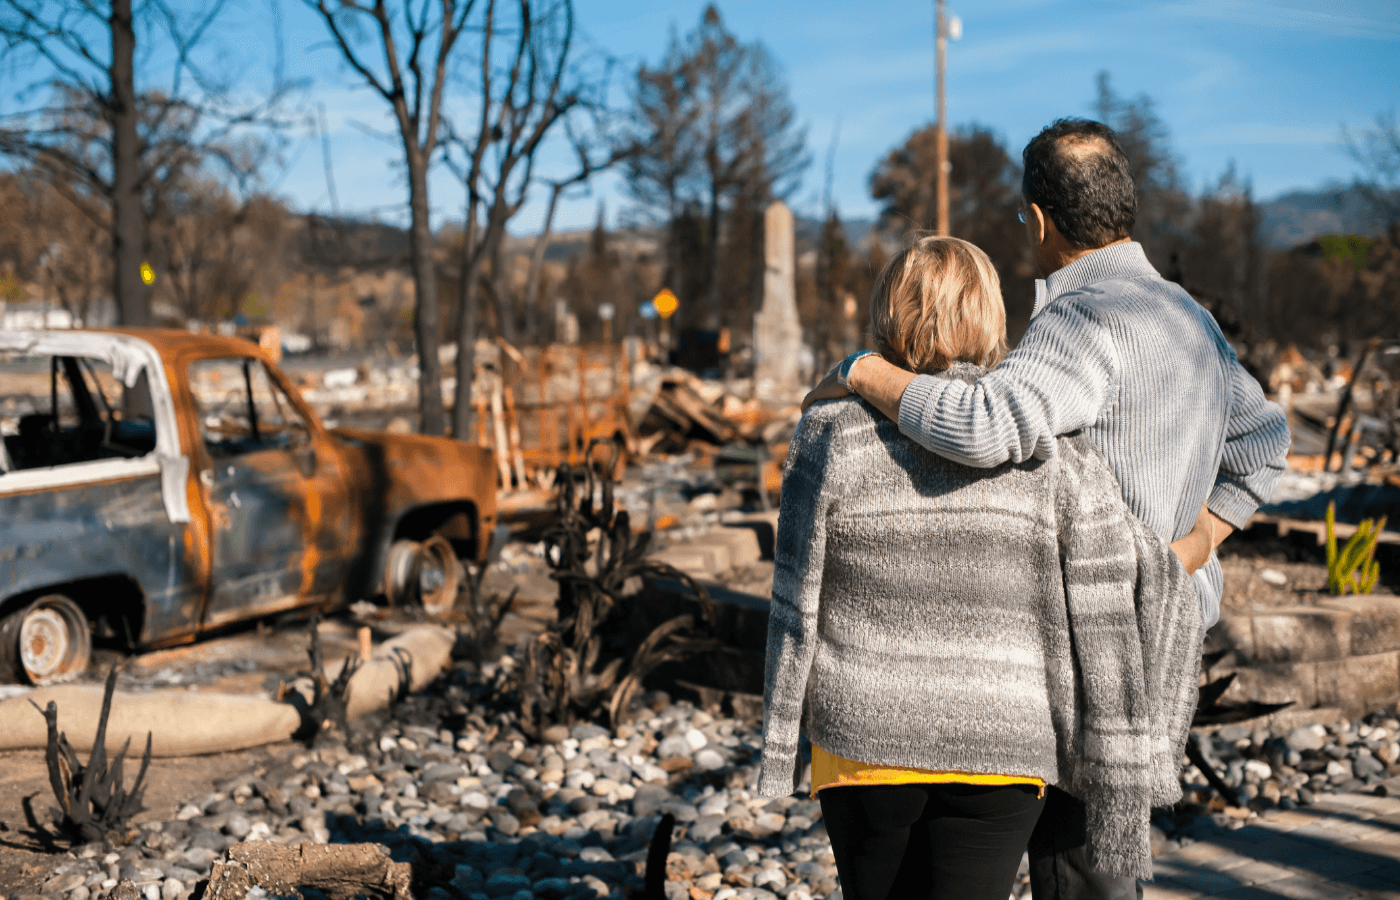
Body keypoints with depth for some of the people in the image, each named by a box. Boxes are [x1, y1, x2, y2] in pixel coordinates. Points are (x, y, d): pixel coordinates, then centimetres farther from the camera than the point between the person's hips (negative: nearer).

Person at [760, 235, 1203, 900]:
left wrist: (778, 740, 8)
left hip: (865, 738, 0)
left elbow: (798, 608, -3)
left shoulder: (835, 442, -8)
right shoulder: (1052, 451, -7)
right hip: (1002, 747, 0)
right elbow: (1106, 616, -7)